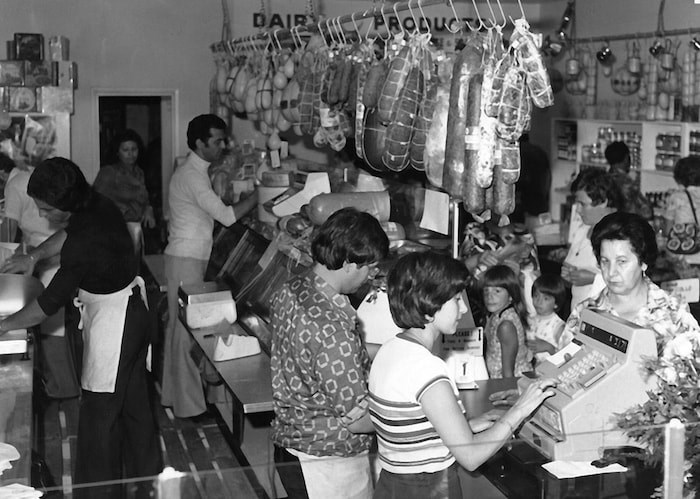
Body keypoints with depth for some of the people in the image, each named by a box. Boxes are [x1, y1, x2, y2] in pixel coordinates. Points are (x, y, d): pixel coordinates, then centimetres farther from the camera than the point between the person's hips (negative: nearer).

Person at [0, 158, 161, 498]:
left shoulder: (86, 244, -33)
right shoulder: (95, 205, -8)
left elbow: (49, 304, -23)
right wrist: (34, 256, 9)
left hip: (112, 322, -10)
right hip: (132, 312, 10)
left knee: (100, 413, 3)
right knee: (133, 401, 23)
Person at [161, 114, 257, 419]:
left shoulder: (193, 172, 15)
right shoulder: (192, 175, -17)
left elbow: (211, 216, 19)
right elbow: (226, 215, -21)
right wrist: (258, 196, -15)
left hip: (188, 257, 10)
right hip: (186, 260, -10)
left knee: (179, 326, 15)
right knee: (187, 328, -5)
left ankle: (173, 394, 24)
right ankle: (188, 404, 1)